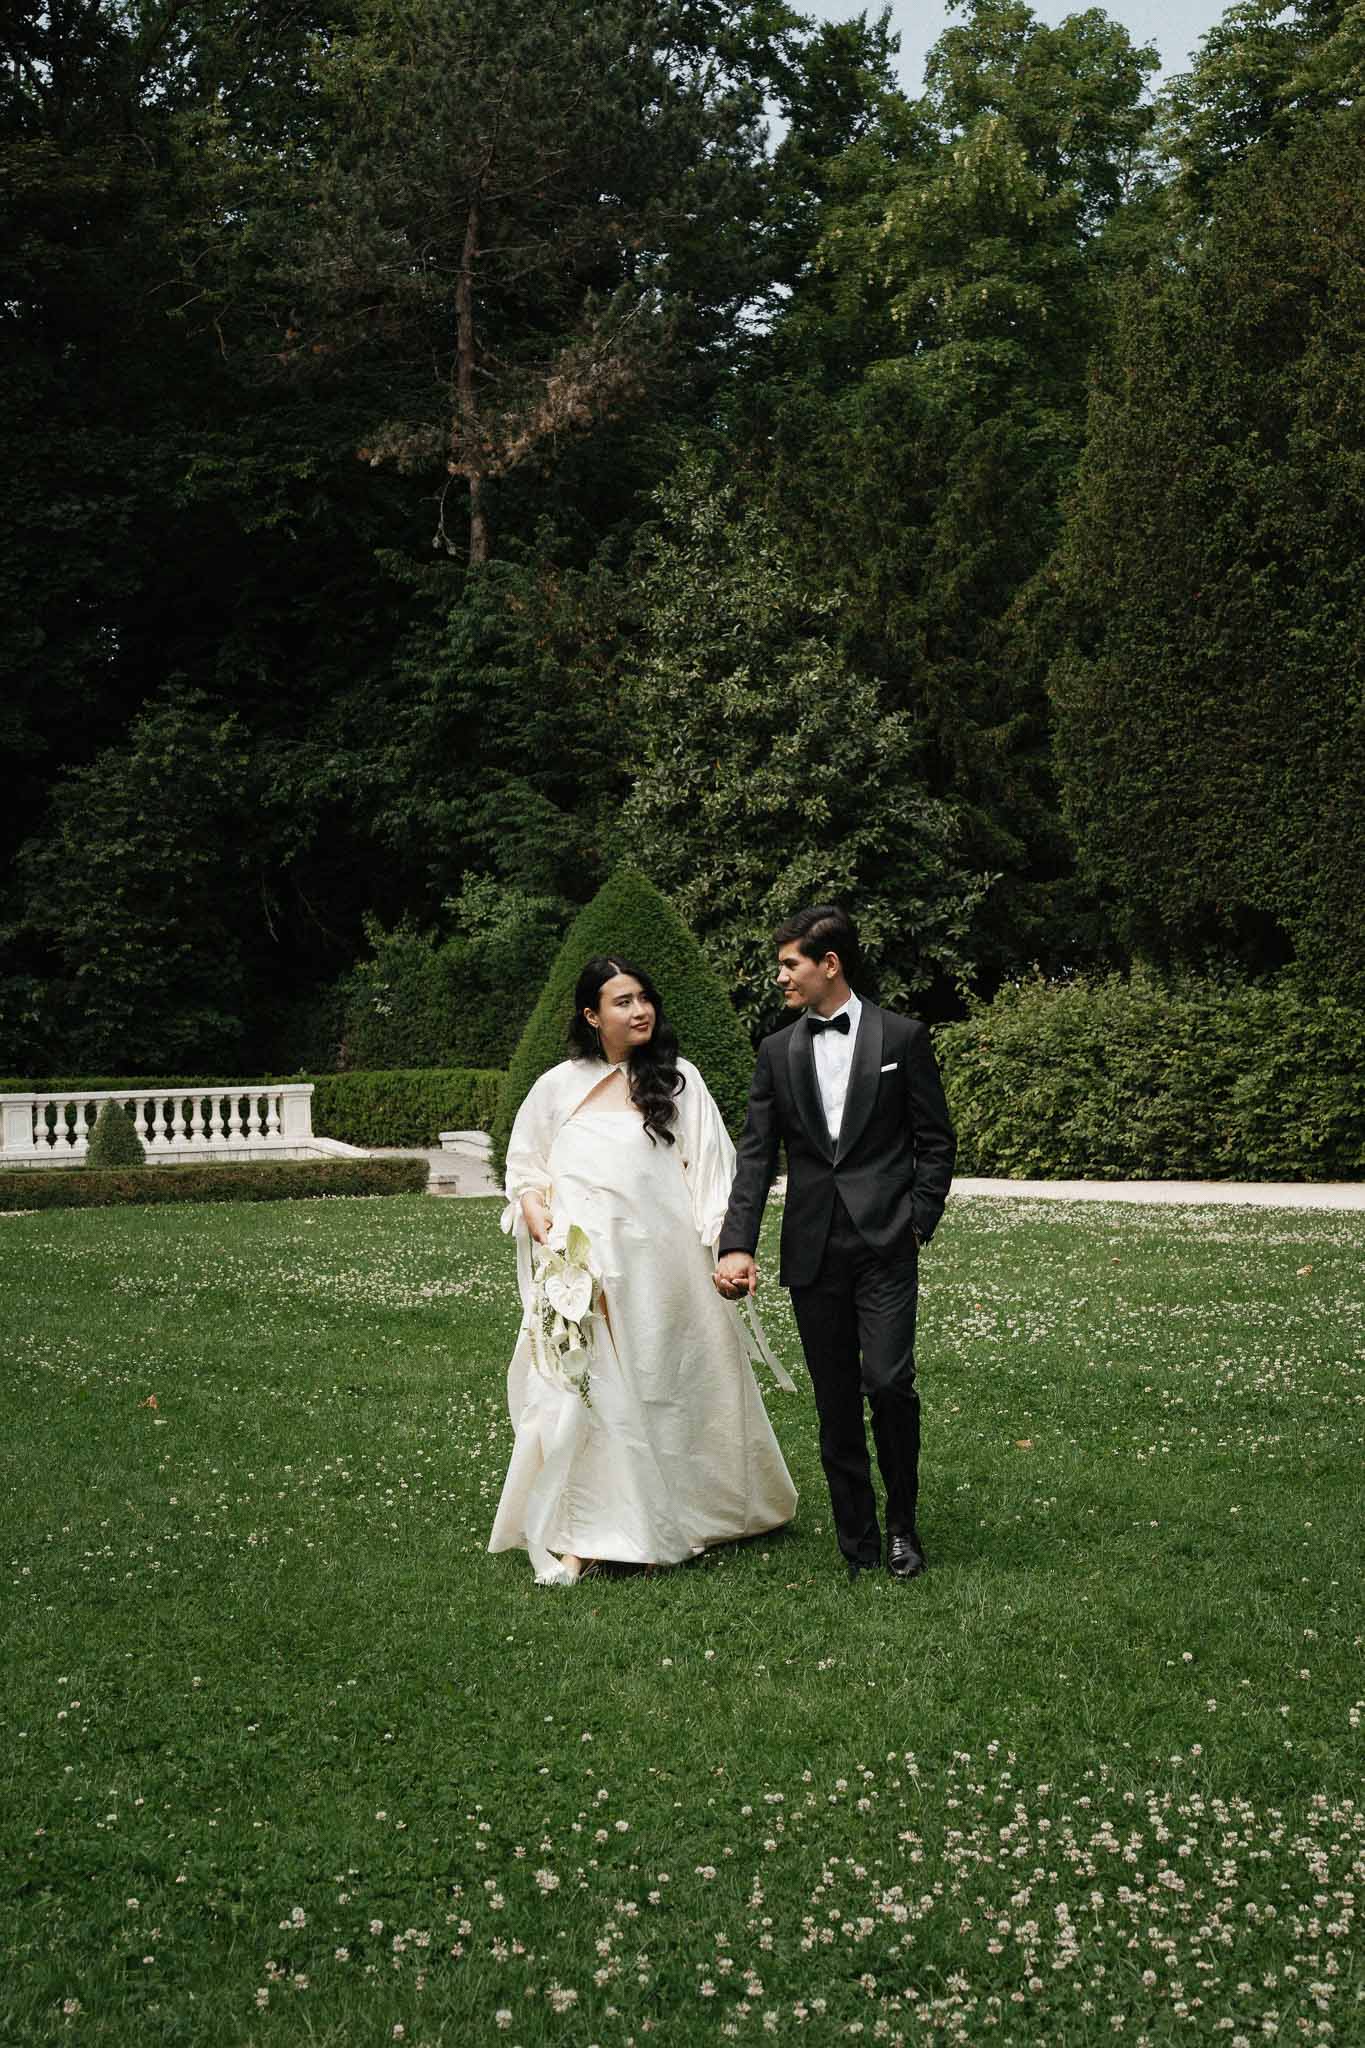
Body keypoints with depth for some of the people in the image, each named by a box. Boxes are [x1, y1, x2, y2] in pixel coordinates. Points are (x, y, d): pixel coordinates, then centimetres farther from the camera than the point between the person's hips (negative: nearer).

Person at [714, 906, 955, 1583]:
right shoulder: (778, 1052, 10)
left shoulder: (901, 1037, 2)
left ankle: (902, 1524, 8)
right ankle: (858, 1547, 15)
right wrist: (737, 1246, -6)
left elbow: (936, 1141, 5)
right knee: (836, 1404, 5)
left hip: (885, 1246, -3)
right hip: (813, 1252, 3)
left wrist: (918, 1225, -4)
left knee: (888, 1382, -13)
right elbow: (756, 1154, 5)